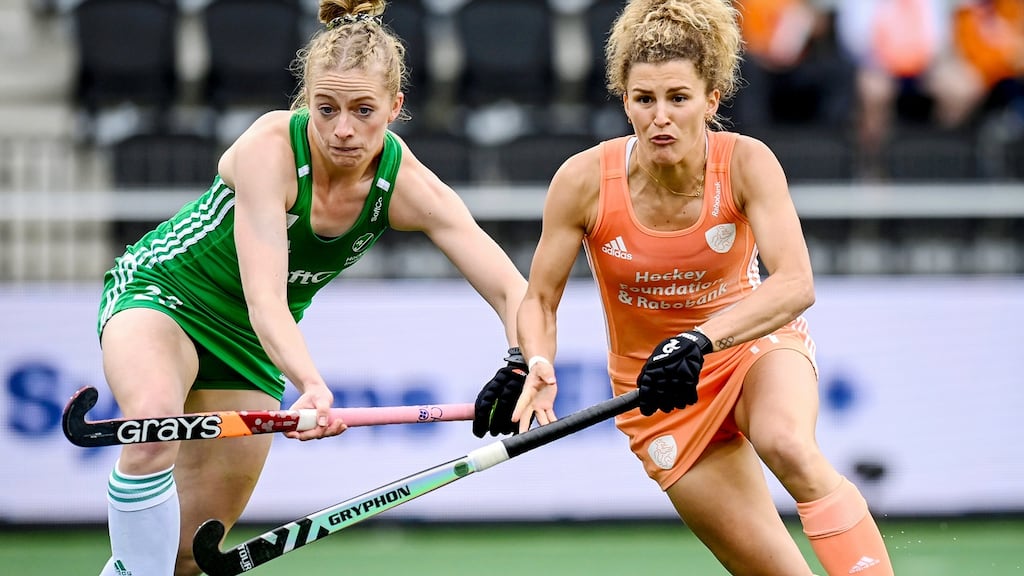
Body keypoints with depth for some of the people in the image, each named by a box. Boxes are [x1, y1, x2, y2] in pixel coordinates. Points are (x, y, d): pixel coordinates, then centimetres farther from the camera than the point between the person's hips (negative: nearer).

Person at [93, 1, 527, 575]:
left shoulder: (405, 185, -20)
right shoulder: (272, 146, -31)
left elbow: (512, 291, -21)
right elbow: (264, 301, -40)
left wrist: (526, 368, -43)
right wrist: (312, 386, -58)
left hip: (248, 345, 5)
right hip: (159, 289, -5)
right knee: (154, 423, -39)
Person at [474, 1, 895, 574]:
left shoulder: (745, 163, -21)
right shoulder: (586, 181, -19)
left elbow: (795, 285, -34)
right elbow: (540, 300, -7)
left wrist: (701, 340, -48)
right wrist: (538, 368, -28)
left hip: (754, 341, -1)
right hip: (656, 387, 1)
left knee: (786, 443, -37)